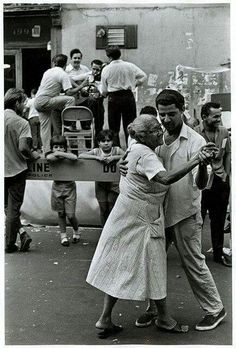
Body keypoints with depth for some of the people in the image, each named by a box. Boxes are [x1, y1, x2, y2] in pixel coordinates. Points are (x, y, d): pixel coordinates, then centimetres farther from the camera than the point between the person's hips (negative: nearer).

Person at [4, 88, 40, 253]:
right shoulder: (21, 122, -14)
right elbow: (23, 148, -22)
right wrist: (33, 156, -4)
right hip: (16, 170, -4)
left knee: (8, 206, 19)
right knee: (14, 208, 6)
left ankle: (22, 233, 10)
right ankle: (10, 244, 13)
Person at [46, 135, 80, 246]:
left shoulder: (67, 154, -4)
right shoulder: (50, 155, -1)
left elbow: (74, 157, -28)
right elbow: (49, 158, -27)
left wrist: (60, 153, -23)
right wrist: (58, 155, -19)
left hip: (69, 186, -2)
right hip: (57, 186, 2)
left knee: (70, 215, -2)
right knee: (61, 213, 8)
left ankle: (76, 231, 26)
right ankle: (63, 235, 24)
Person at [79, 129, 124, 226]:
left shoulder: (116, 150, -7)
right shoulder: (96, 151, -5)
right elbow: (80, 156, -16)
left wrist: (113, 157, -30)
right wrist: (97, 157, -27)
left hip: (114, 184, -1)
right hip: (100, 184, 1)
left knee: (112, 210, 2)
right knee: (103, 209, 8)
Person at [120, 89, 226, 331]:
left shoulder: (195, 141, -13)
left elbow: (200, 184, -21)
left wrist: (203, 164, -43)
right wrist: (124, 165, -15)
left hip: (185, 215, -5)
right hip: (159, 212, 5)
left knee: (193, 264, 6)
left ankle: (215, 310, 26)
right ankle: (153, 308, 32)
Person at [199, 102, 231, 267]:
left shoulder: (224, 132, 3)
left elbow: (228, 154, 13)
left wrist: (227, 174, 10)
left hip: (220, 181, 5)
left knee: (219, 220, 15)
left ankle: (219, 253, 30)